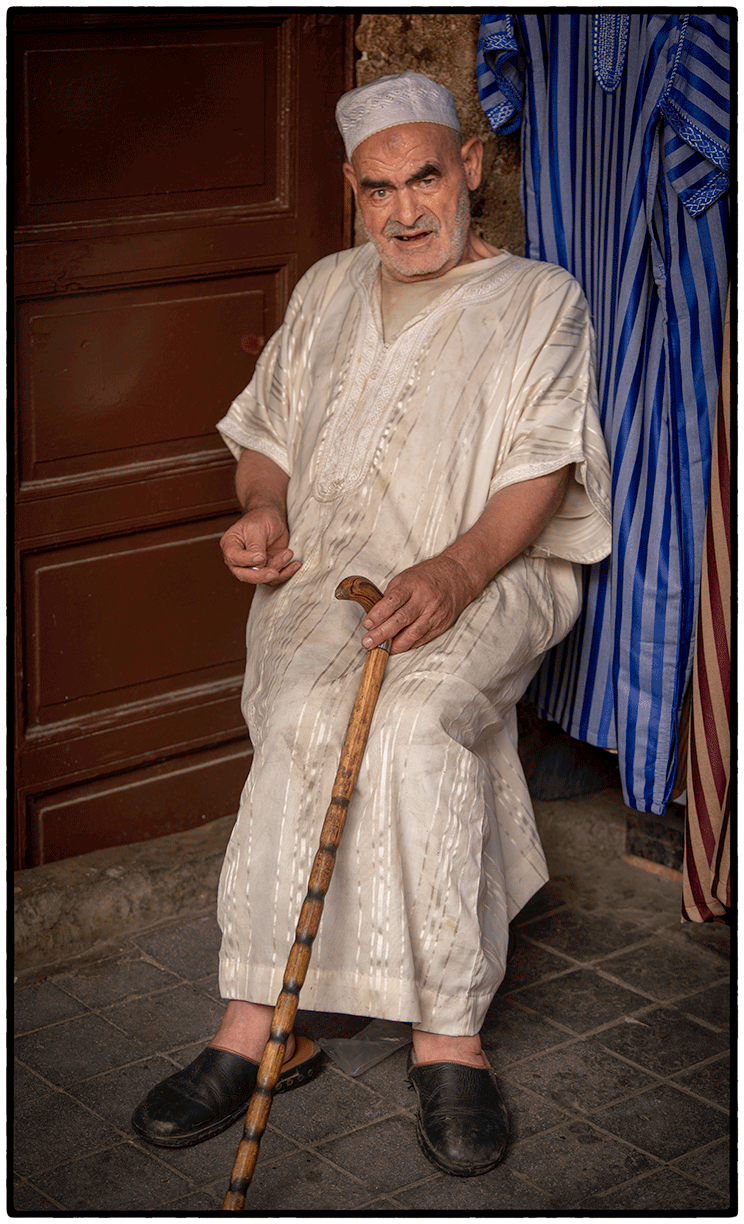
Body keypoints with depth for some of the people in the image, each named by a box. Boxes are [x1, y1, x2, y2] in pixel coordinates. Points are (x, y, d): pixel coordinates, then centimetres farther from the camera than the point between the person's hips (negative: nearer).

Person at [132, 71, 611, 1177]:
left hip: (486, 576, -3)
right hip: (324, 573, 3)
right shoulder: (327, 292, 23)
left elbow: (541, 469, -4)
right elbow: (268, 433, 26)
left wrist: (456, 570, -24)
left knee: (414, 718, -35)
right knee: (309, 714, -31)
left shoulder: (541, 302, 9)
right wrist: (263, 508, 1)